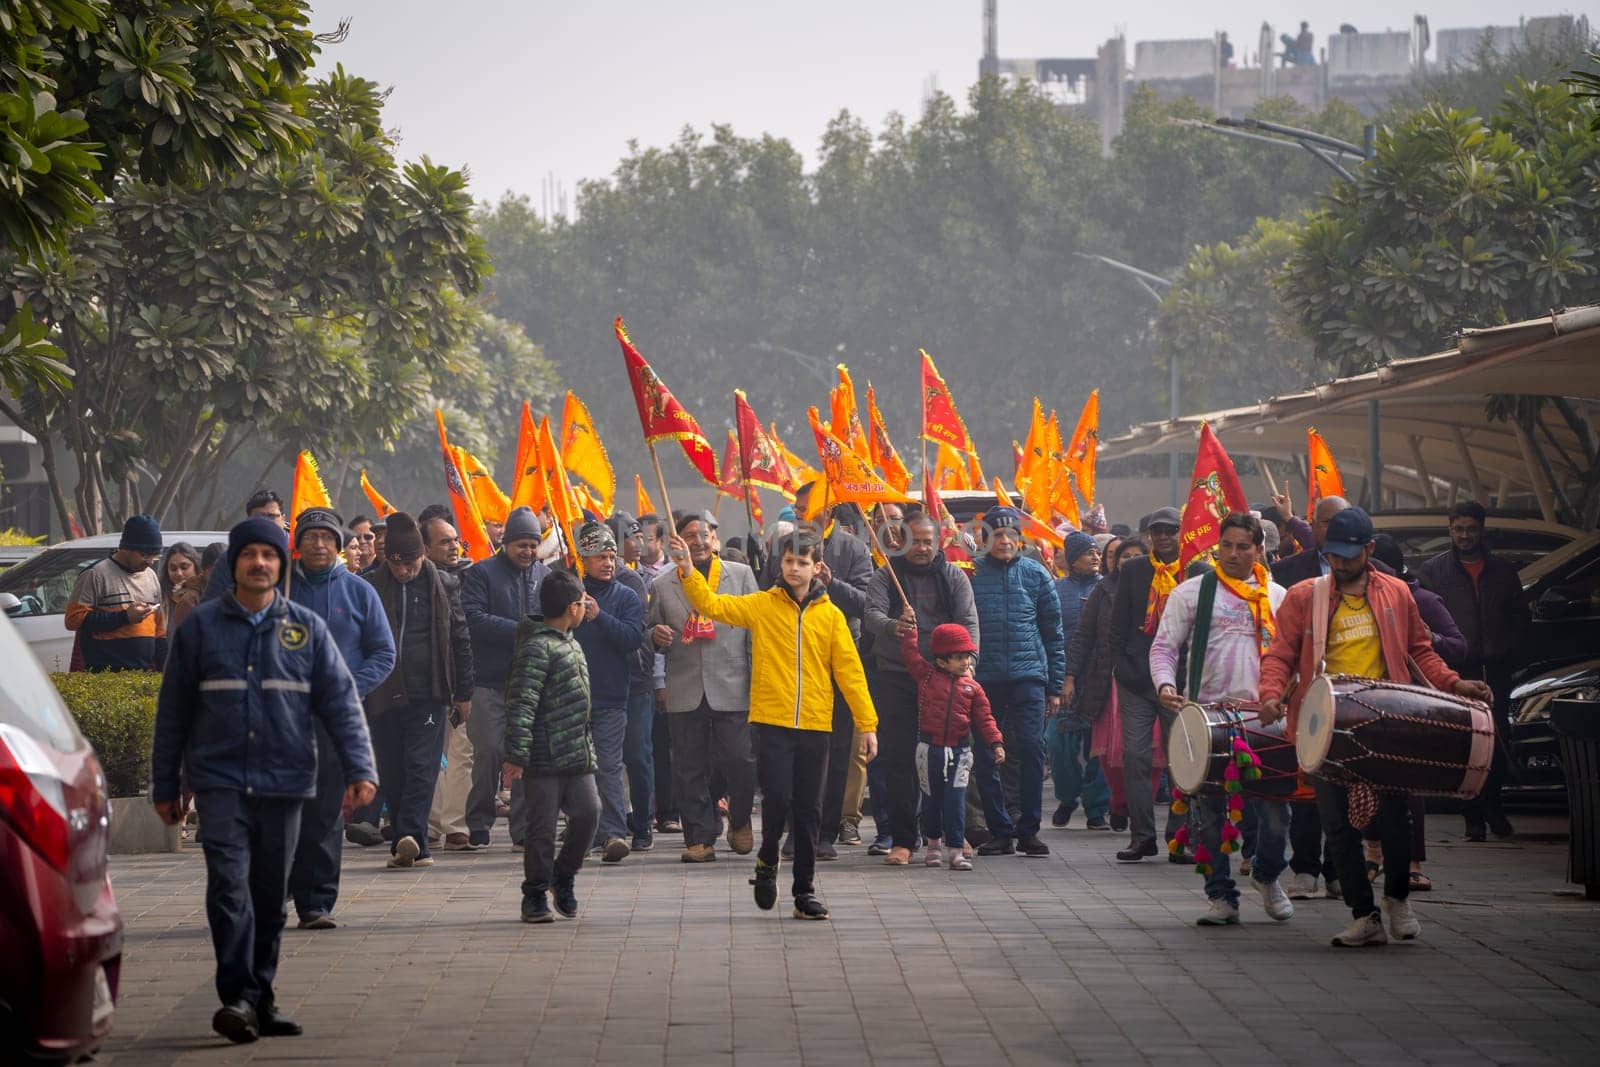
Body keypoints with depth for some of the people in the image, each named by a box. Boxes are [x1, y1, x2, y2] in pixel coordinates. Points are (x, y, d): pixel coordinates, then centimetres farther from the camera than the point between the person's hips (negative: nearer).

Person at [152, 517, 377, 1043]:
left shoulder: (307, 629, 6)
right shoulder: (201, 626, 4)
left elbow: (341, 702, 3)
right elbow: (173, 711, 8)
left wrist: (359, 768, -9)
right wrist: (164, 785, 8)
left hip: (285, 783, 2)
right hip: (221, 781, -2)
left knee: (271, 896, 8)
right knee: (229, 886, -15)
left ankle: (261, 997, 19)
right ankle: (239, 997, -17)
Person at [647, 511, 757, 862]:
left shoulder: (741, 575, 8)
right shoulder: (662, 586, 10)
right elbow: (651, 633, 19)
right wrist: (656, 635, -6)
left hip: (732, 689, -1)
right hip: (684, 694, 1)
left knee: (739, 760, -6)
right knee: (690, 770, 1)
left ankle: (740, 821, 19)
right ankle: (699, 839, 9)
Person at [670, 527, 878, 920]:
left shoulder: (831, 615, 5)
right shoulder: (761, 606, 4)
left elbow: (849, 670, 4)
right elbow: (711, 604, -2)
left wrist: (867, 723, 0)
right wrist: (688, 571, -18)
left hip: (815, 726, 1)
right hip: (772, 723, -1)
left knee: (808, 810, 5)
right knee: (777, 799, -10)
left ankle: (805, 891, 13)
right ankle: (767, 862, 19)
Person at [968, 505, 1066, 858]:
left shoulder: (1036, 575, 8)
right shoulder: (971, 575, 4)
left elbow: (1054, 633, 12)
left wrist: (1055, 686, 9)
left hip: (1028, 675, 0)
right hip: (983, 678, 0)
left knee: (1031, 748, -9)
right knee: (985, 756, 1)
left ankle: (1029, 829, -2)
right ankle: (1000, 830, 10)